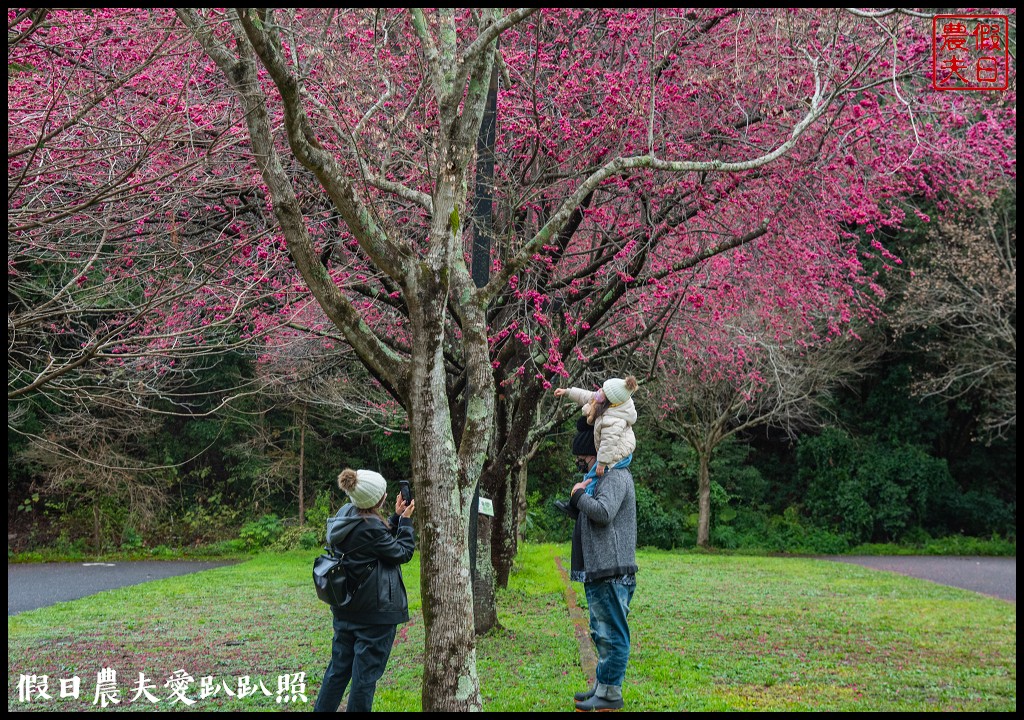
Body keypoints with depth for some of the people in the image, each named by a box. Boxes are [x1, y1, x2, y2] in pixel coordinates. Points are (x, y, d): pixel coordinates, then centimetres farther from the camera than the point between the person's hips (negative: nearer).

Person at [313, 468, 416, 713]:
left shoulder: (346, 513, 2)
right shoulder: (370, 527, -24)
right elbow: (402, 553, -10)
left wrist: (396, 518, 5)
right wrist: (405, 520, -1)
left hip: (345, 607, 9)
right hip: (376, 610, -9)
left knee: (339, 666, 18)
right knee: (366, 673, 3)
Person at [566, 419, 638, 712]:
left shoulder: (615, 476, -12)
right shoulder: (600, 477, 20)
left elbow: (603, 512, -27)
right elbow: (590, 516, 25)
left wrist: (579, 495, -11)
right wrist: (574, 506, 5)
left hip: (612, 572, -11)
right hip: (598, 571, 11)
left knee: (612, 635, -5)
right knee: (602, 634, 17)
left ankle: (610, 694, -1)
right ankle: (601, 687, 26)